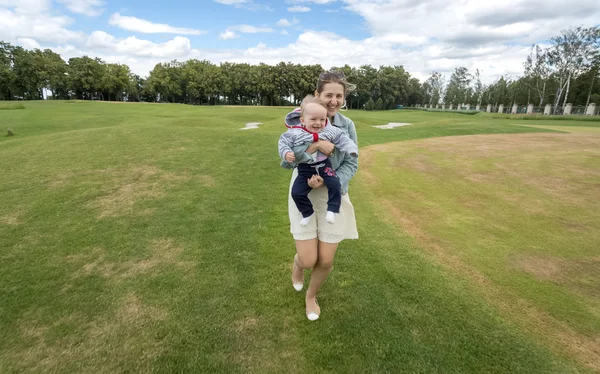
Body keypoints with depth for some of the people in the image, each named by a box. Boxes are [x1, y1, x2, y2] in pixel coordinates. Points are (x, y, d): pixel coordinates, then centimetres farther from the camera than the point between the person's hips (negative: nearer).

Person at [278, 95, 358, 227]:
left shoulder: (330, 131, -7)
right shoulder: (294, 133, -11)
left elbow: (342, 139, -2)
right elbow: (284, 142, -4)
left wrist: (351, 149, -15)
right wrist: (286, 153, -22)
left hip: (324, 166, 1)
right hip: (305, 169, 0)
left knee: (335, 184, -16)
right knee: (297, 192, -5)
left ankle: (332, 210, 1)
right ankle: (308, 212, 17)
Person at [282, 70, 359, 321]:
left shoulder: (347, 125, -3)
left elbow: (351, 164, -4)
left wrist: (327, 181, -21)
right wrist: (317, 145, -26)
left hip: (333, 196, 2)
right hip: (303, 194, -2)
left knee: (326, 261, 5)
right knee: (308, 260, -3)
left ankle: (311, 295, 39)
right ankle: (297, 263, 39)